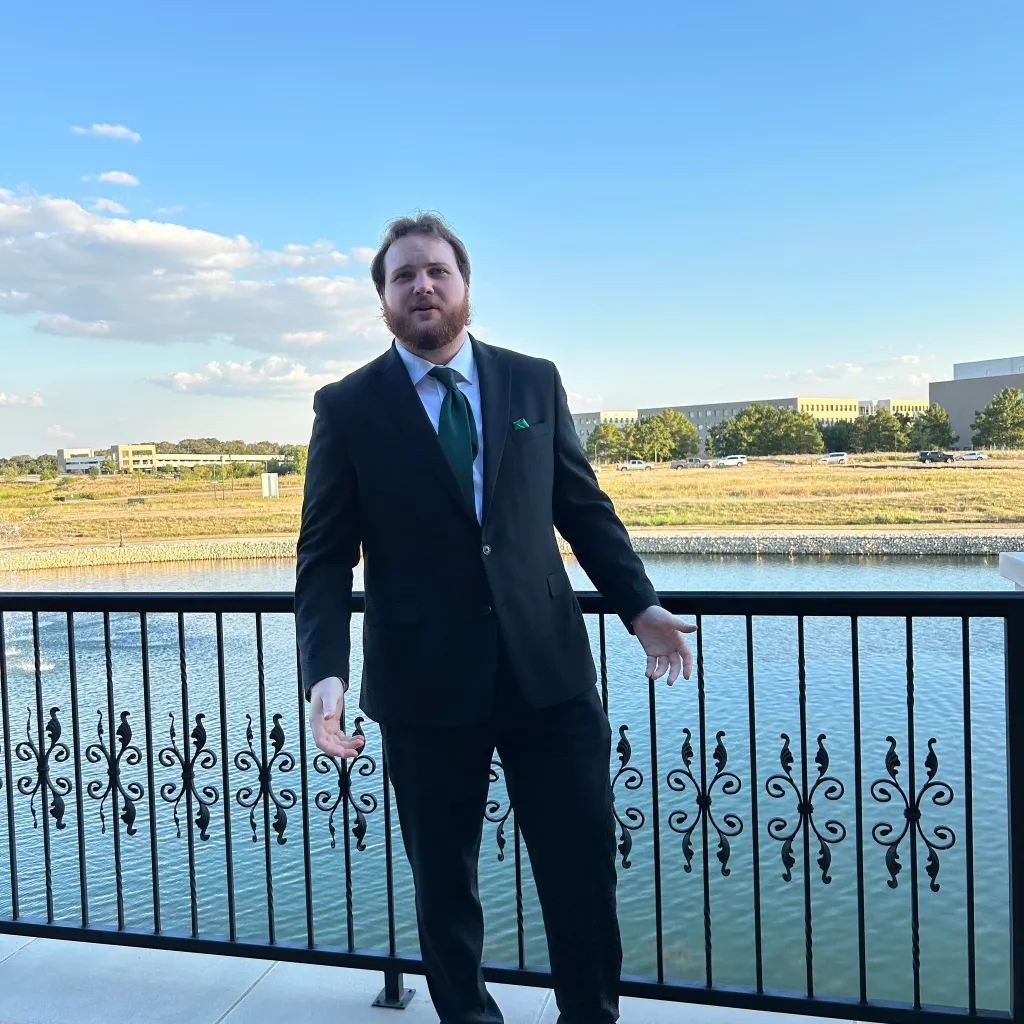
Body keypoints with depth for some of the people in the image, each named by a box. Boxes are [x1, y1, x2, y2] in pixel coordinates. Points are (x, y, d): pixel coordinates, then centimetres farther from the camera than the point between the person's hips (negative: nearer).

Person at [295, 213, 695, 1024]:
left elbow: (585, 510, 10)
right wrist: (326, 671, -15)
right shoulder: (347, 407, 1)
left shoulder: (535, 381, 7)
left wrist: (640, 605, 0)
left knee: (585, 862, 10)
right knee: (444, 880, 15)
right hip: (426, 682, -1)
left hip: (549, 666, 2)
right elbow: (327, 556, -2)